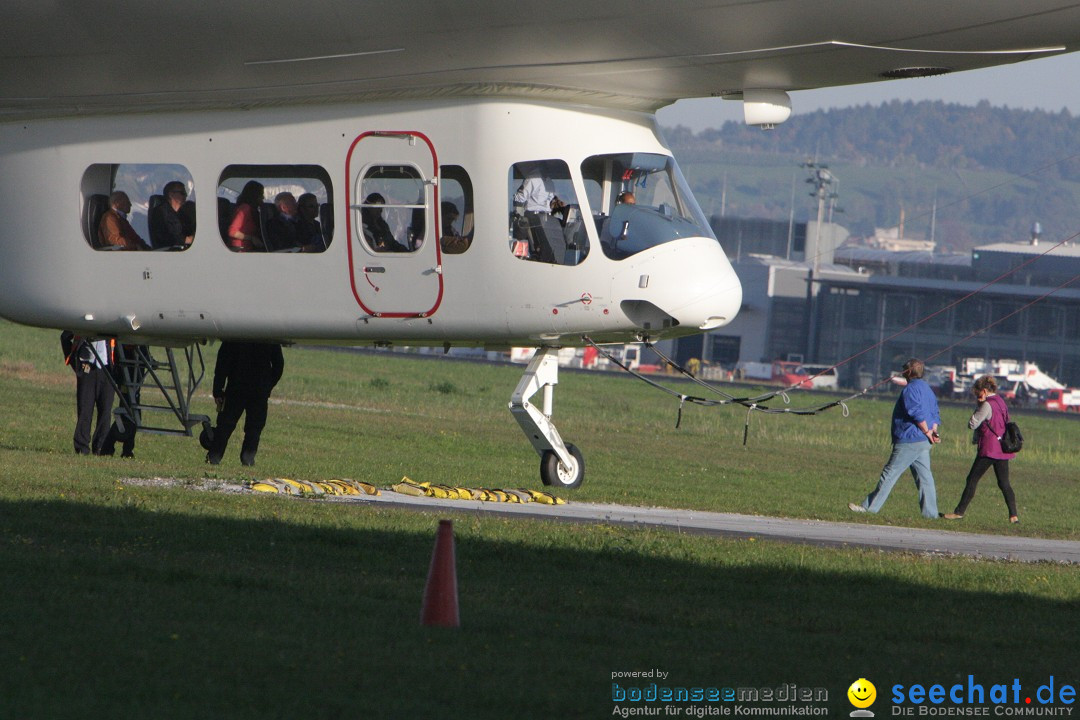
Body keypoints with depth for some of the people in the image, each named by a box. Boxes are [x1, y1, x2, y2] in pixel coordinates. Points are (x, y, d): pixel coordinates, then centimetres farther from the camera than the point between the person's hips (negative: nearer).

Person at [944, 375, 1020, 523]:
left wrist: (977, 407, -2)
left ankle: (960, 511, 0)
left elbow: (973, 424, -12)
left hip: (989, 450, -8)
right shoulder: (1001, 403, 14)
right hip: (1003, 449, 8)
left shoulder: (987, 405, -13)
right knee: (1004, 483, 8)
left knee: (972, 479, -1)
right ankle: (1013, 515, -1)